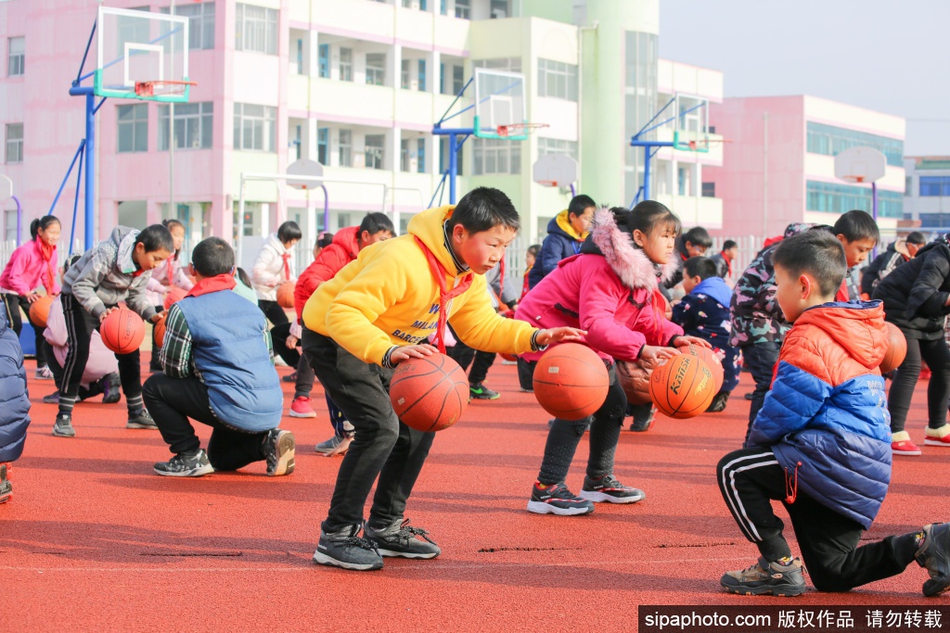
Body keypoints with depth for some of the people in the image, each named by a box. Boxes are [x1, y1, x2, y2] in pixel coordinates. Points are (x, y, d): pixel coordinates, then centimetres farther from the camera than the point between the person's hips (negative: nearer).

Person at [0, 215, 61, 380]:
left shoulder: (51, 251, -6)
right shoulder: (26, 250, -28)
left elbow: (49, 276, -2)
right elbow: (13, 277, -28)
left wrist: (55, 291, -20)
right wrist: (26, 293, -42)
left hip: (30, 292, 7)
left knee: (42, 326, 2)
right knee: (15, 326, -19)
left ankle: (42, 368, 10)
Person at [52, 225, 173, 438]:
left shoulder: (146, 263, -10)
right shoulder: (107, 253, -33)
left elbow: (136, 296, 0)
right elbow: (81, 286, -29)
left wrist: (152, 315, -18)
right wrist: (100, 310, -44)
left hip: (112, 302, 7)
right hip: (78, 297, -7)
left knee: (129, 351, 2)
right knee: (79, 349, -21)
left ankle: (136, 412, 15)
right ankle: (63, 417, -17)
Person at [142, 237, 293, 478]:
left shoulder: (184, 311, -5)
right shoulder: (253, 309, 14)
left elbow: (174, 368, -2)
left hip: (234, 411, -7)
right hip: (272, 412, 7)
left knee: (154, 387, 11)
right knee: (219, 458, 32)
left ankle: (190, 456, 5)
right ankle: (267, 442, 5)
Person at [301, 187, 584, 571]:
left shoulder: (470, 275, -5)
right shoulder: (402, 262, -34)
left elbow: (483, 327, 7)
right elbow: (343, 314, -38)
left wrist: (535, 337, -9)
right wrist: (389, 352, -53)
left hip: (388, 346, 9)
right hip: (332, 338, -9)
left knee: (418, 425, 6)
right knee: (380, 426, -21)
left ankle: (384, 528, 19)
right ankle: (336, 537, -11)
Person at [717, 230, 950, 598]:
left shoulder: (810, 340, -12)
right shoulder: (856, 335, 19)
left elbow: (785, 410, -16)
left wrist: (755, 441, 5)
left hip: (835, 461, -10)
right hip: (868, 474, 10)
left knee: (734, 471, -5)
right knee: (831, 575, 15)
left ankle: (779, 565, -5)